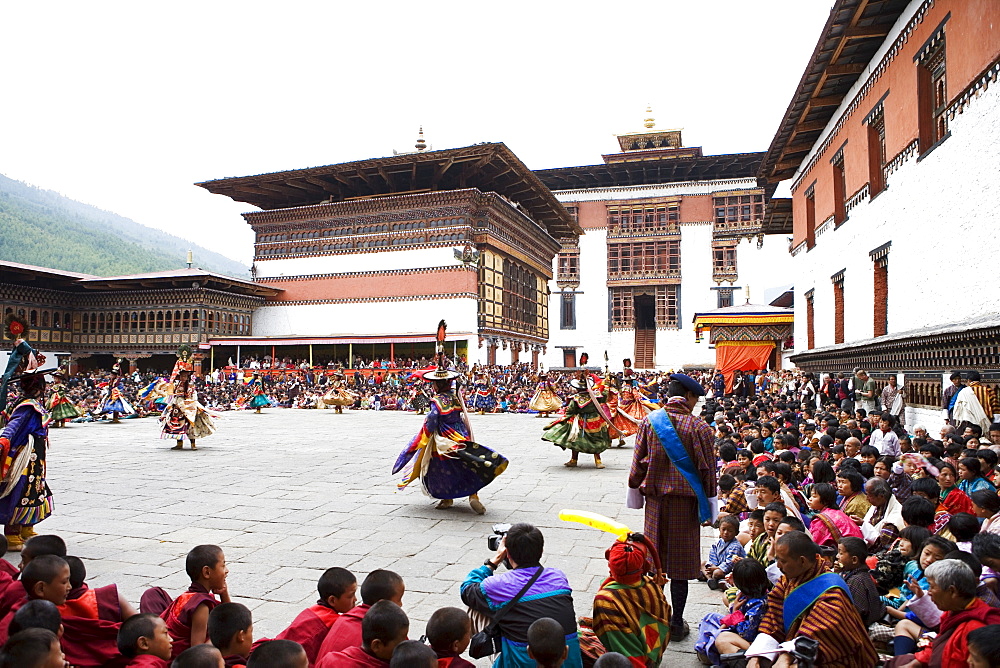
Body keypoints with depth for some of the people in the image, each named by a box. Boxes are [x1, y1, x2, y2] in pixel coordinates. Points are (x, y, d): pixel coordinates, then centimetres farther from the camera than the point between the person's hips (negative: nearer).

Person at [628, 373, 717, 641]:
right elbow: (707, 469, -7)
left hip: (655, 498, 3)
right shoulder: (698, 427, -12)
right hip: (685, 500, -3)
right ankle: (676, 624, 19)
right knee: (680, 563, 8)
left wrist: (637, 489, 14)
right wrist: (708, 505, 3)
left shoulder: (649, 421, -3)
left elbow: (638, 462, 2)